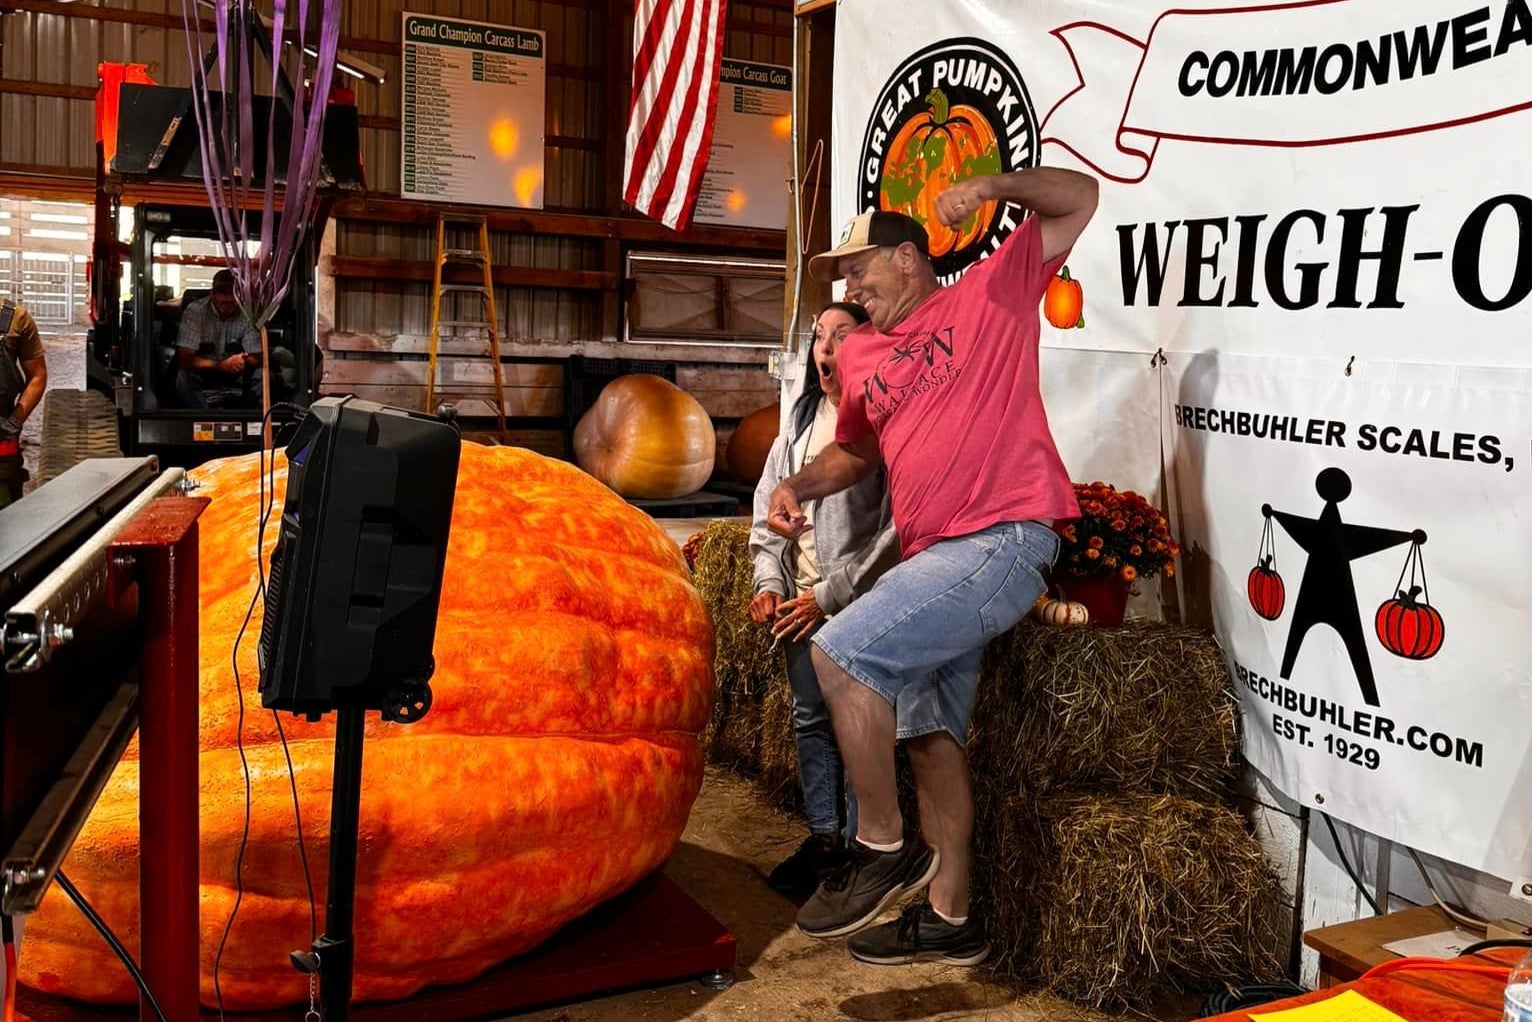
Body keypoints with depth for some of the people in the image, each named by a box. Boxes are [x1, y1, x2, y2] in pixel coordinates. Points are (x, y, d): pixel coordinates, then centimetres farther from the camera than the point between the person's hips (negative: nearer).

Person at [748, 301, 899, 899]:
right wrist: (768, 582, 3)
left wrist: (829, 595, -14)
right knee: (809, 720, 13)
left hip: (859, 602, -7)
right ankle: (822, 838, 26)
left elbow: (894, 526, -15)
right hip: (801, 600, 7)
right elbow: (769, 500, 16)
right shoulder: (803, 417, 12)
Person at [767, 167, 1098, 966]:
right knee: (928, 736, 12)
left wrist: (989, 186, -13)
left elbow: (1079, 198, 2)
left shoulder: (990, 294, 3)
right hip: (936, 558, 8)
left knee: (840, 653, -20)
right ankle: (948, 917, 26)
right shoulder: (860, 355, 18)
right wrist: (799, 485, 13)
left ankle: (883, 846, -3)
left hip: (1004, 540, -8)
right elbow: (856, 449, 32)